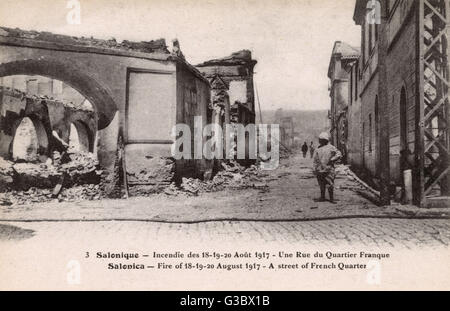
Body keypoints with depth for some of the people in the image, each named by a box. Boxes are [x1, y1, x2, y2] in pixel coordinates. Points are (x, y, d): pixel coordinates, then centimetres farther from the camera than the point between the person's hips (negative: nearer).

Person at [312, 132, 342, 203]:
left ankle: (332, 198, 6)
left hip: (328, 169, -3)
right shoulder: (318, 149, 11)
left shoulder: (331, 148, 3)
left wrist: (332, 160, -9)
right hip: (319, 170, 3)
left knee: (330, 185, -1)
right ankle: (322, 198, 16)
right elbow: (315, 160, 13)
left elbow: (339, 154, 0)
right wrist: (314, 169, 6)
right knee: (321, 185, 8)